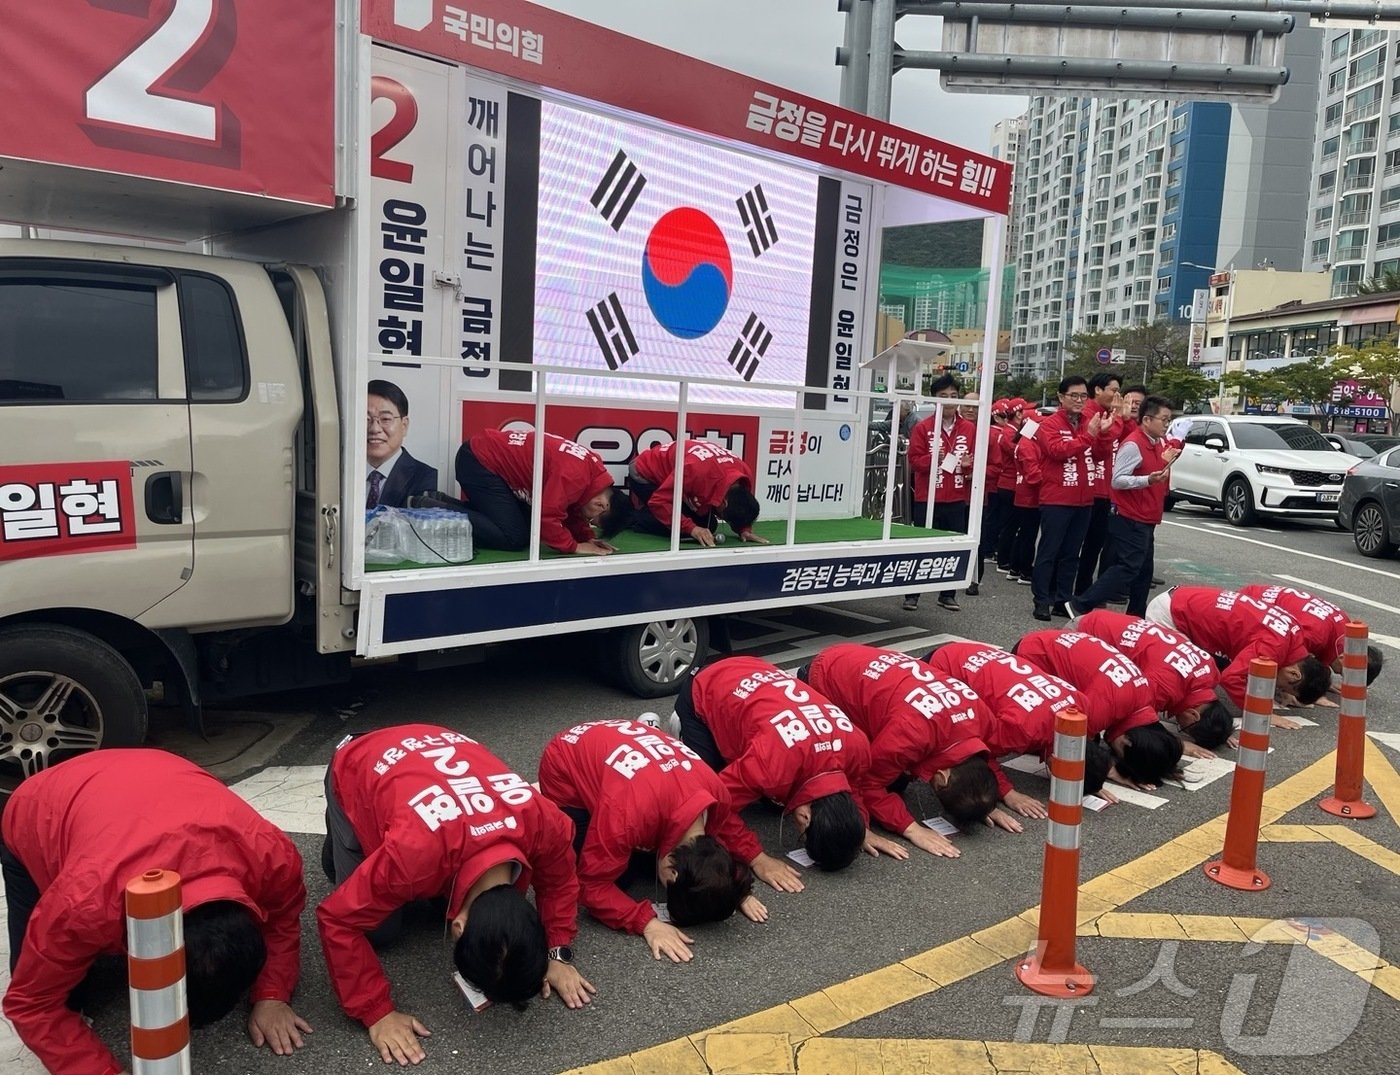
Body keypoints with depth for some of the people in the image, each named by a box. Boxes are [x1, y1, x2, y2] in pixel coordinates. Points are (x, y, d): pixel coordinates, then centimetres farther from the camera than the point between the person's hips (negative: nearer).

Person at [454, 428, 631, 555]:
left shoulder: (594, 471, 2)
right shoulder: (575, 474, -29)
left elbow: (571, 510, 14)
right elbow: (548, 515, -29)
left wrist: (588, 538, 1)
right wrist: (575, 547, -18)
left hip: (486, 456, 10)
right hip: (479, 460, -10)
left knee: (528, 529, 13)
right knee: (515, 537, -14)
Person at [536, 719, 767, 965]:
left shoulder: (715, 793, -24)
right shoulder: (627, 813, -45)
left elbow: (730, 828, 1)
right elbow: (594, 883, -33)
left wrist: (739, 888, -11)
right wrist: (647, 923, -40)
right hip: (566, 768, -5)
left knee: (648, 858, -1)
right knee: (620, 874, -9)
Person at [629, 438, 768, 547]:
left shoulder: (745, 473, -22)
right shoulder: (697, 471, -44)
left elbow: (741, 506, 2)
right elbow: (658, 501, -38)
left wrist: (744, 530, -14)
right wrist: (691, 528, -42)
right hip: (645, 473, -8)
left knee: (708, 527, -1)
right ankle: (635, 518, 0)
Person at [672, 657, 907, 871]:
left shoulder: (858, 746, -23)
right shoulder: (771, 763, -45)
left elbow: (851, 786, 2)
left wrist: (861, 829, -8)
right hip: (701, 695, -5)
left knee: (779, 797, 6)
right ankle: (684, 732, 16)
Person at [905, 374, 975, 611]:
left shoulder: (970, 429, 7)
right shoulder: (923, 428, -1)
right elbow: (914, 460, -4)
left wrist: (969, 464, -11)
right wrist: (933, 459, -21)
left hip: (958, 499, 3)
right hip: (928, 498, -2)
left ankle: (948, 594, 17)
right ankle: (912, 594, 10)